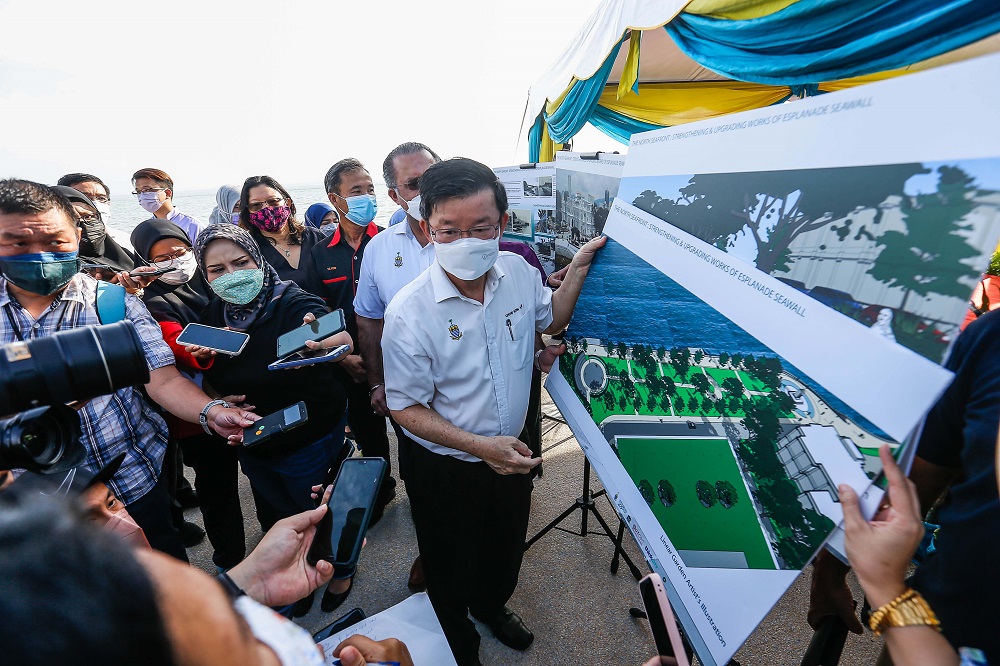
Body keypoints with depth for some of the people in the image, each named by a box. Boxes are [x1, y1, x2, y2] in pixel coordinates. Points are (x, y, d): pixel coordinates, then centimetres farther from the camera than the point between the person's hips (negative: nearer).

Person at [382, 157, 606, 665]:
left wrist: (577, 272, -7)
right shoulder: (409, 311, -28)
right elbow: (406, 408, -19)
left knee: (506, 548, 32)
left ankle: (492, 607, 67)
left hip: (512, 454, 5)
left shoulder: (518, 271, -12)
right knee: (452, 571, 24)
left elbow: (550, 320, 8)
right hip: (445, 470, -4)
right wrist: (480, 446, -28)